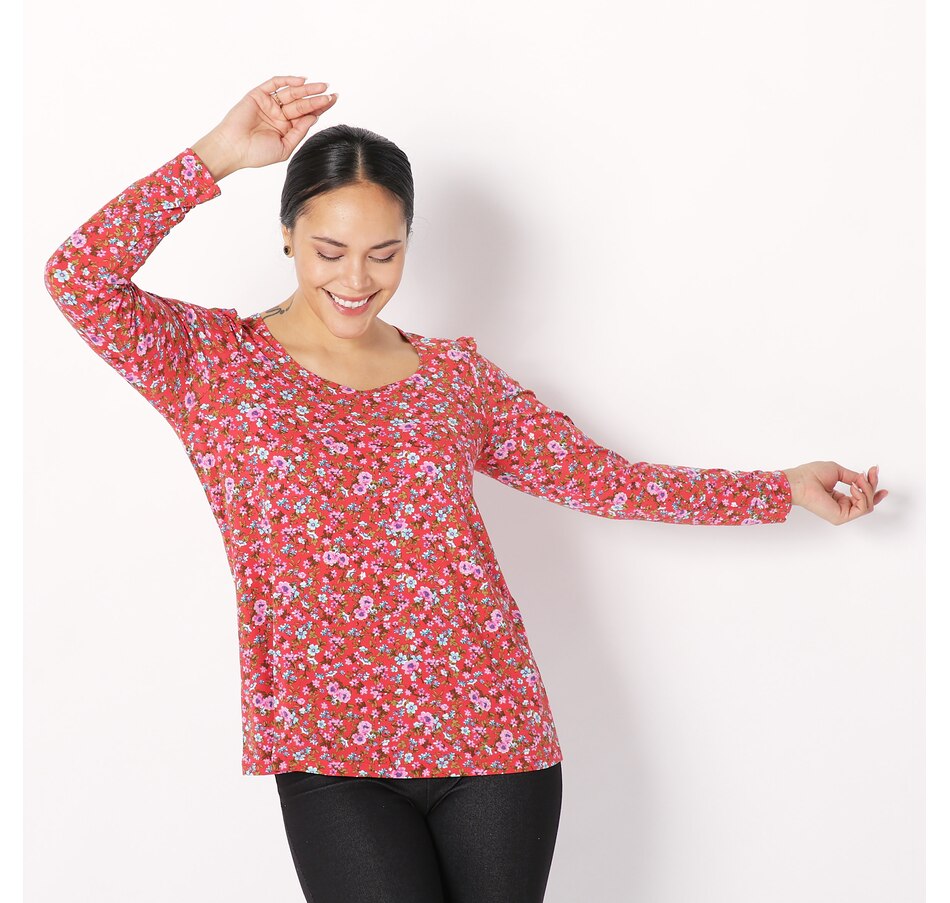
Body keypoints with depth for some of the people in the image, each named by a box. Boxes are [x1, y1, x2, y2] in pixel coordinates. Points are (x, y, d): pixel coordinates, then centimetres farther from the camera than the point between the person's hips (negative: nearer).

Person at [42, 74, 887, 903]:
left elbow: (602, 477, 12)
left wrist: (782, 489, 11)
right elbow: (78, 279, -13)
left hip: (498, 738, 3)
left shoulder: (454, 373, 11)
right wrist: (216, 156, -16)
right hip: (333, 756, -3)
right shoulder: (217, 362, 1)